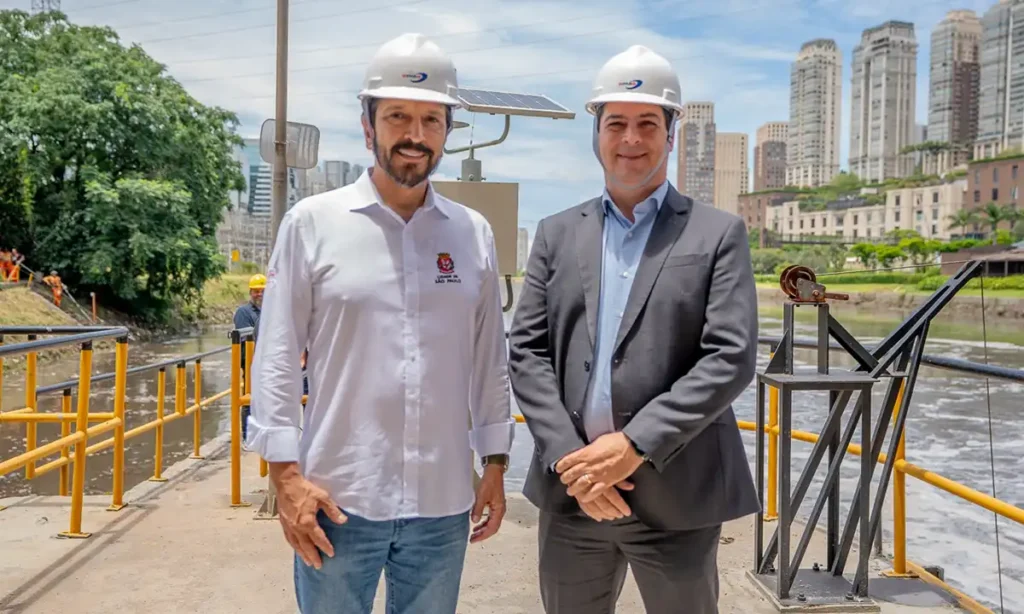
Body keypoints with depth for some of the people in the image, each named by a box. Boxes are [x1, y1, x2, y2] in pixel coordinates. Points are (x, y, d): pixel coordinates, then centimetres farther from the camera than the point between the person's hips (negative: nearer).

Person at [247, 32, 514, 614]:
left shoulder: (474, 233, 3)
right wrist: (287, 475, -7)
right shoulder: (312, 222, -4)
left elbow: (490, 362, 8)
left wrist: (495, 464, 7)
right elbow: (276, 360, -3)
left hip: (443, 503, 2)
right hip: (338, 498, -2)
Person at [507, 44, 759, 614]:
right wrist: (569, 456, -10)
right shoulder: (557, 233, 8)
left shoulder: (719, 233, 1)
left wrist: (635, 445, -17)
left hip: (677, 496, -2)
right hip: (572, 490, 3)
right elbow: (527, 352, 2)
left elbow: (732, 357, -9)